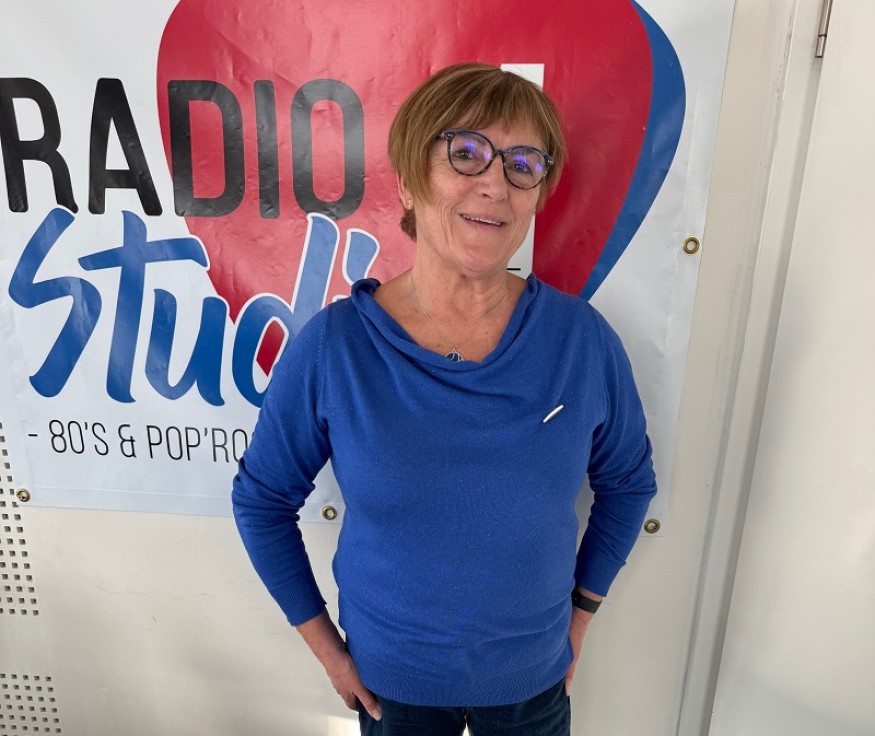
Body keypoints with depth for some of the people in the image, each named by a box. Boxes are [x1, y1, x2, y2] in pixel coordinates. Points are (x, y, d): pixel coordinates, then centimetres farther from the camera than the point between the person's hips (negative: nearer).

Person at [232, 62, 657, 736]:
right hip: (390, 678, 0)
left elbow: (628, 481, -1)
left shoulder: (583, 339, -17)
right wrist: (325, 645, -3)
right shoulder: (331, 347, -20)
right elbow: (262, 500, -7)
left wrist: (581, 614, 3)